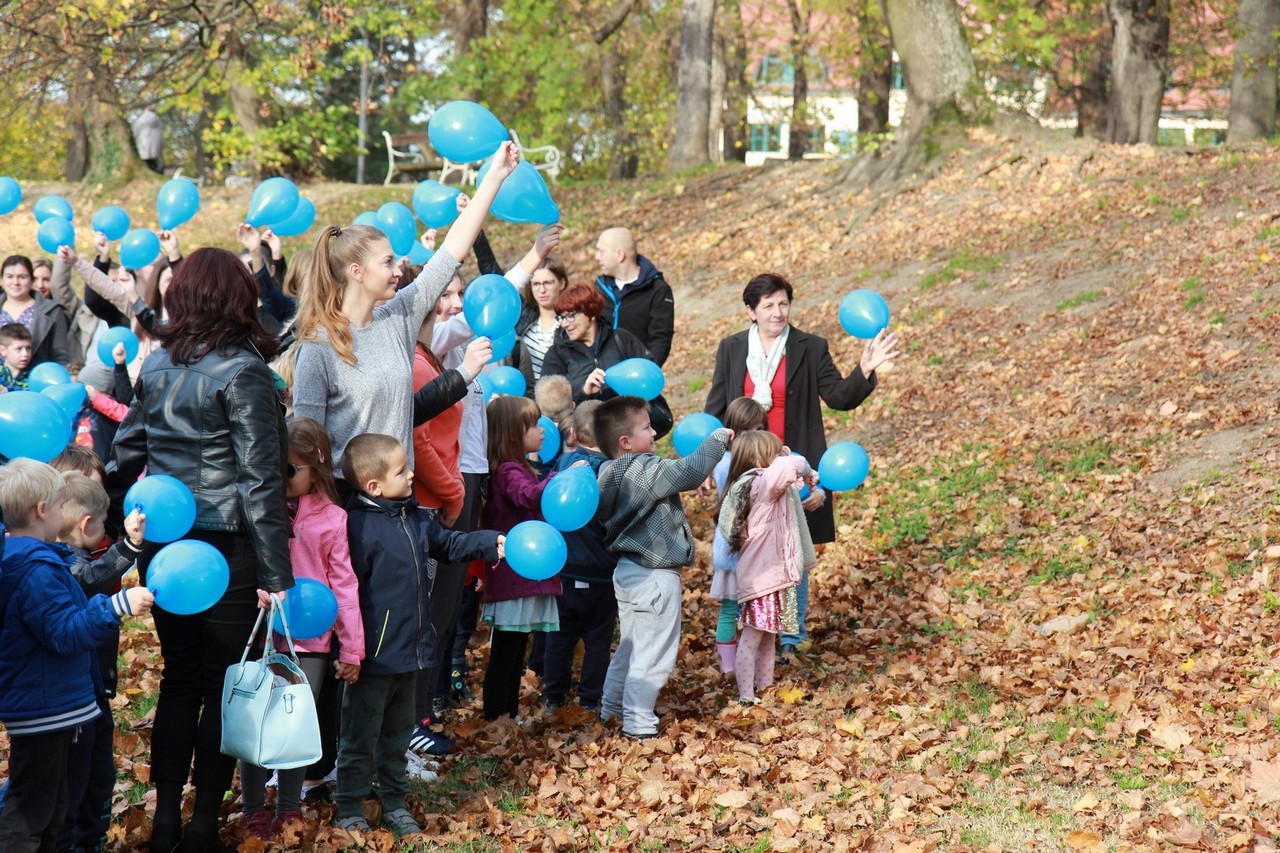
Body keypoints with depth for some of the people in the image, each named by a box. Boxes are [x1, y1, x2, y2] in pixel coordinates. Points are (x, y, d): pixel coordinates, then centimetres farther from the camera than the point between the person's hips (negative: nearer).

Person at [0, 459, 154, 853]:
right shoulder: (38, 571, -24)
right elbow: (66, 633, -27)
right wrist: (118, 605, -30)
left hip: (47, 704, 11)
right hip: (42, 708, -11)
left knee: (50, 809, 20)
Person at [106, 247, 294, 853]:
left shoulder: (156, 365, 5)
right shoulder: (243, 370, -13)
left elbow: (125, 455, 10)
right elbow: (260, 479, -15)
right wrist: (276, 574, -13)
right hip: (227, 549, -5)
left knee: (179, 678, 15)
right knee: (224, 686, 5)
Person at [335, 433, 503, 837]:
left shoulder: (416, 518, 6)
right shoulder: (359, 524, -20)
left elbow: (448, 544, 20)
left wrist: (492, 543, 5)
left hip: (409, 649, 8)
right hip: (375, 653, -8)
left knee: (398, 733, 20)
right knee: (361, 736, 5)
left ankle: (394, 803, 32)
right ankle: (348, 810, 16)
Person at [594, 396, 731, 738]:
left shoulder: (611, 475, 7)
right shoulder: (648, 471, -21)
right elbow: (691, 471, -25)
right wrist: (717, 439, -12)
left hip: (628, 569, 10)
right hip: (655, 577, -10)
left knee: (629, 646, 23)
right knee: (653, 653, 0)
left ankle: (611, 709, 32)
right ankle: (637, 721, 4)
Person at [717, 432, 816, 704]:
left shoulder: (753, 486, 10)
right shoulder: (762, 484, -18)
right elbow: (791, 465, -34)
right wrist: (807, 472, -14)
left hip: (771, 573, 10)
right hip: (762, 576, -10)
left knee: (768, 636, 19)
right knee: (752, 637, -3)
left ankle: (764, 687, 29)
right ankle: (746, 696, 1)